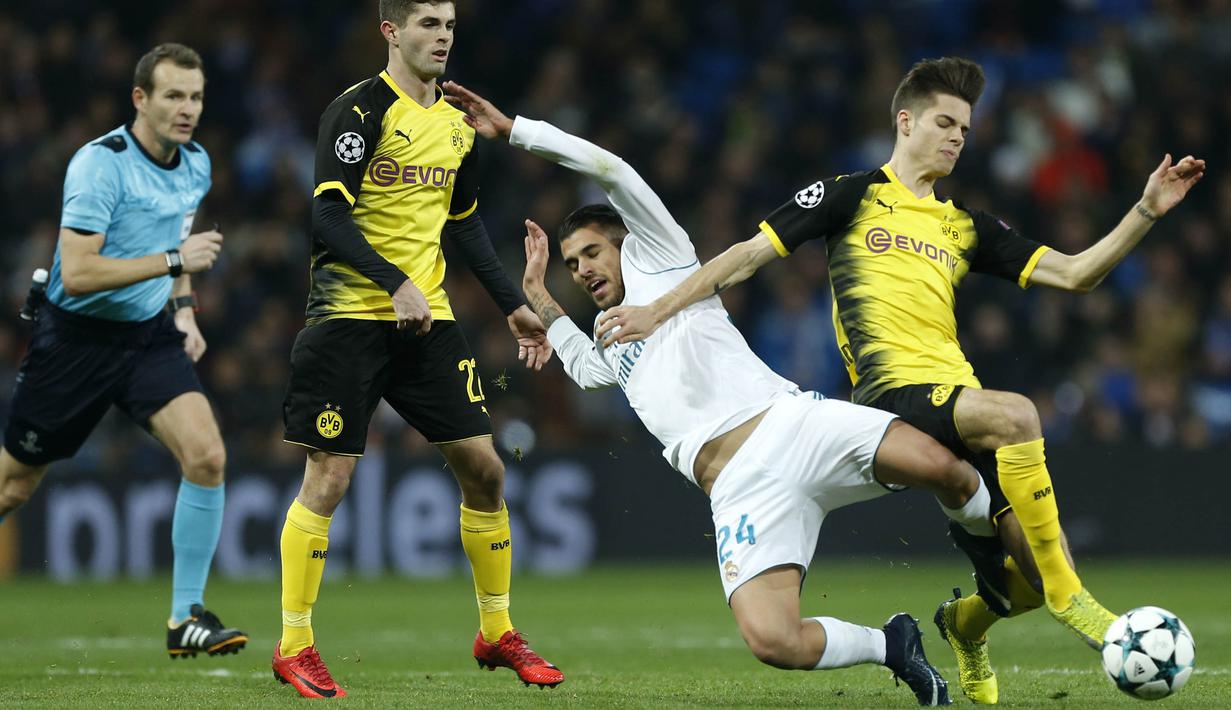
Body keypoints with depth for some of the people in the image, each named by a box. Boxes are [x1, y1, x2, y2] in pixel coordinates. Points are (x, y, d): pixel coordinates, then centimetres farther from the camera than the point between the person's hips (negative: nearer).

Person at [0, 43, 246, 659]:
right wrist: (174, 261, -27)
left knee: (206, 456, -17)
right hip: (77, 337, -5)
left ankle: (186, 618, -8)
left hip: (150, 335, 5)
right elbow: (78, 273, -27)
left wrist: (184, 309, 11)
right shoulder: (100, 164, -20)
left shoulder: (196, 164, 3)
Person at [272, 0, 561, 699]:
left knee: (484, 468, 3)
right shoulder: (360, 110, -9)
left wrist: (514, 306, 20)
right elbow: (328, 216, -17)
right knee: (329, 478, -6)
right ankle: (295, 647, 5)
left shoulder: (457, 123, 13)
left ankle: (497, 633, 17)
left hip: (429, 319, 7)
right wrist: (395, 284, -25)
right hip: (350, 318, -7)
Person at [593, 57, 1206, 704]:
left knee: (1034, 577, -4)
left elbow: (1074, 274, 19)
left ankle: (966, 623, 34)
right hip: (895, 395, -6)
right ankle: (1070, 597, -26)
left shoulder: (966, 227, 23)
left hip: (958, 399, 6)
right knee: (1015, 413, -37)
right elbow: (748, 256, 9)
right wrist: (657, 310, 0)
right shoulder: (854, 196, 11)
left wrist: (1146, 212, 8)